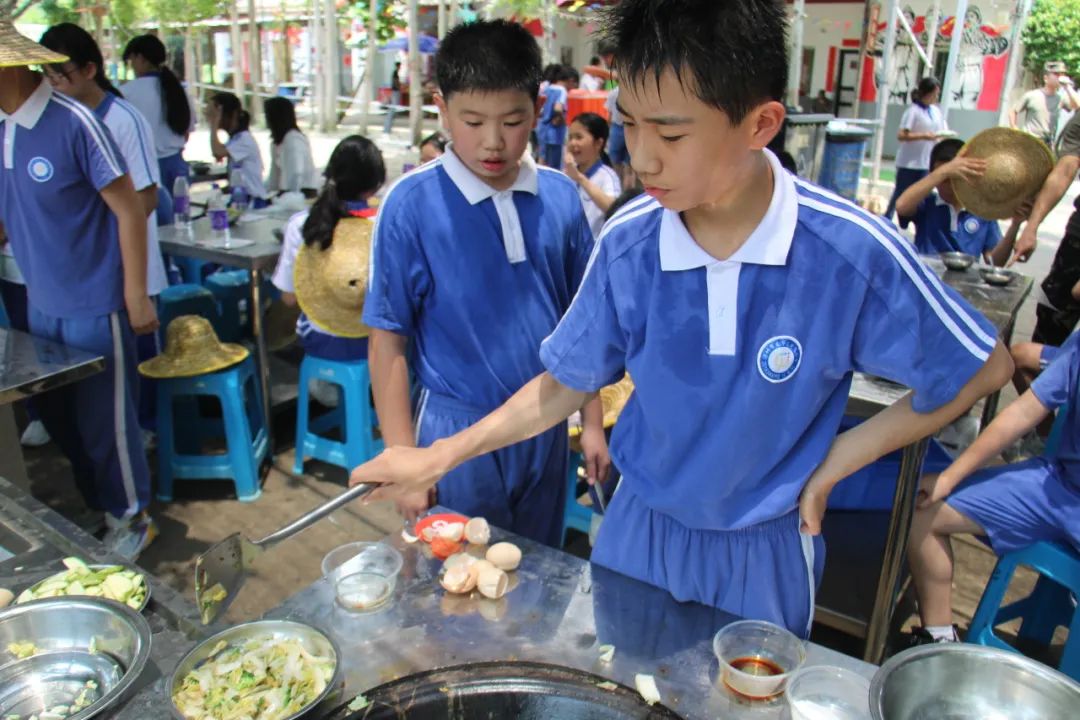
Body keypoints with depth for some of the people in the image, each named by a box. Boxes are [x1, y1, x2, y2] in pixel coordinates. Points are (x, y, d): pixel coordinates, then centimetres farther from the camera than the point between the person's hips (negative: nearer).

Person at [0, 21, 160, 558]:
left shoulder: (72, 123, -17)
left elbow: (129, 210, -14)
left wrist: (136, 296, -14)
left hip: (92, 308, -7)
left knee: (103, 421, 5)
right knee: (58, 417, 17)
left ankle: (130, 520, 25)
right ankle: (96, 506, 37)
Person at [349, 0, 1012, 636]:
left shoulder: (851, 251, -24)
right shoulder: (628, 243, -16)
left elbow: (984, 368, -9)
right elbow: (566, 383, -3)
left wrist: (833, 464, -11)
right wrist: (440, 458, -7)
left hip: (764, 550, -1)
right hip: (639, 531, 2)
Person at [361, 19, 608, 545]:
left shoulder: (560, 196, -3)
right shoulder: (411, 205, -13)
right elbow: (387, 344, -9)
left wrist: (592, 421, 6)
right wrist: (405, 463, -9)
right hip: (458, 431, -3)